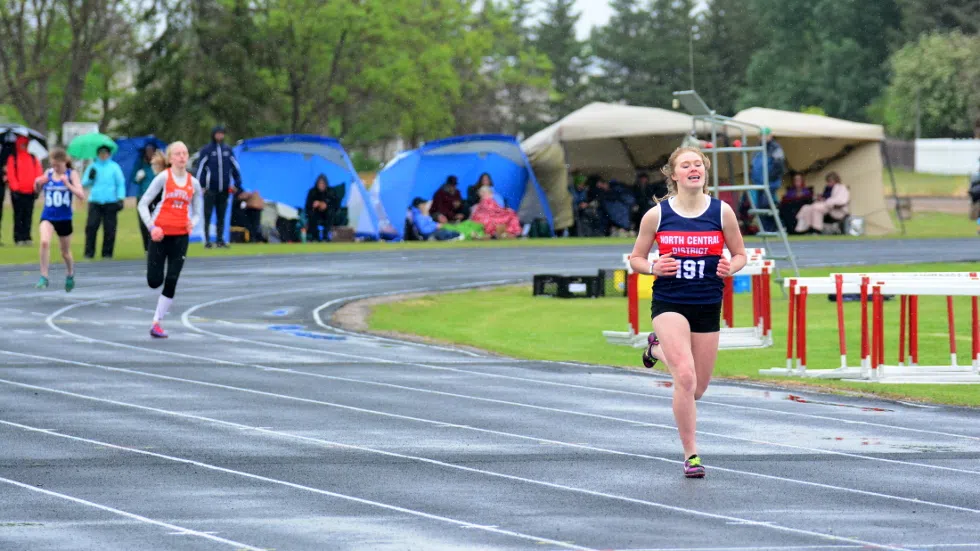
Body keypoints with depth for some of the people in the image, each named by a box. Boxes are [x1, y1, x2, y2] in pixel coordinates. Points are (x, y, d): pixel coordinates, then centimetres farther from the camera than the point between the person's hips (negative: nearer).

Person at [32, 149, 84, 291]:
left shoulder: (72, 174, -6)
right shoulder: (48, 173, 1)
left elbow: (81, 196, -16)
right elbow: (38, 191, 16)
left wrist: (67, 184, -28)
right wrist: (37, 185, -7)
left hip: (64, 219, -1)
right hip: (48, 216, 1)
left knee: (65, 252, 14)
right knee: (44, 242, -27)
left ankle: (70, 275, 43)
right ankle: (44, 277, -21)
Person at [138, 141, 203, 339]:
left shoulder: (193, 183, 7)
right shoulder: (163, 178, -4)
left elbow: (197, 212, 14)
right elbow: (143, 204, -3)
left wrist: (192, 223, -8)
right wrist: (151, 226, -16)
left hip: (180, 236, 3)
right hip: (160, 234, -3)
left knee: (171, 282, -3)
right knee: (155, 281, -8)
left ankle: (156, 323, 4)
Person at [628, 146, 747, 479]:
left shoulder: (722, 212, -2)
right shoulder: (656, 215, -4)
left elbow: (739, 255, 9)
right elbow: (636, 259, 6)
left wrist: (730, 268, -14)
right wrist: (654, 267, -16)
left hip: (708, 306, 3)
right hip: (669, 303, -3)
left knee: (697, 389, 11)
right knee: (686, 378, -20)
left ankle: (658, 348, 42)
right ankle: (690, 455, -6)